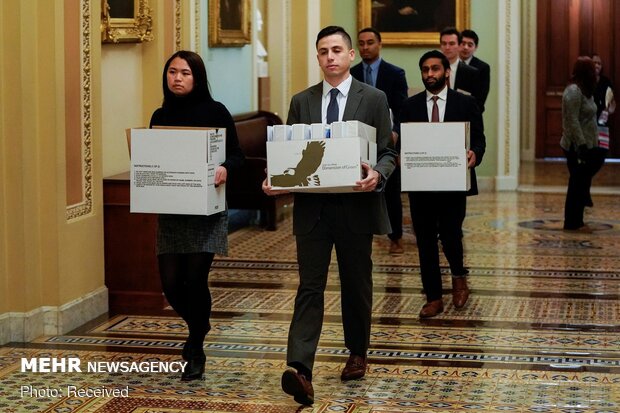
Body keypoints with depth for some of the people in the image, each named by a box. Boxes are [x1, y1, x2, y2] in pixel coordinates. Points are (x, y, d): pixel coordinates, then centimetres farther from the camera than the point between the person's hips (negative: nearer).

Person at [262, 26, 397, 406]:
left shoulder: (374, 99, 1)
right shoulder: (301, 102, 9)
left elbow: (388, 152, -1)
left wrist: (377, 175, -22)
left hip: (356, 207, -1)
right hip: (312, 207, 1)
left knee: (356, 285, 13)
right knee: (310, 288, -6)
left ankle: (357, 354, 33)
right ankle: (300, 370, -16)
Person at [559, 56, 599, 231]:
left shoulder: (584, 91, 15)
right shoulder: (574, 91, -16)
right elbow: (573, 121, -21)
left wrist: (594, 141, 15)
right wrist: (582, 145, -23)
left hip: (585, 146, 10)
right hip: (577, 147, -10)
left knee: (581, 184, 12)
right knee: (578, 184, -5)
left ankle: (575, 221, 17)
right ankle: (573, 222, 1)